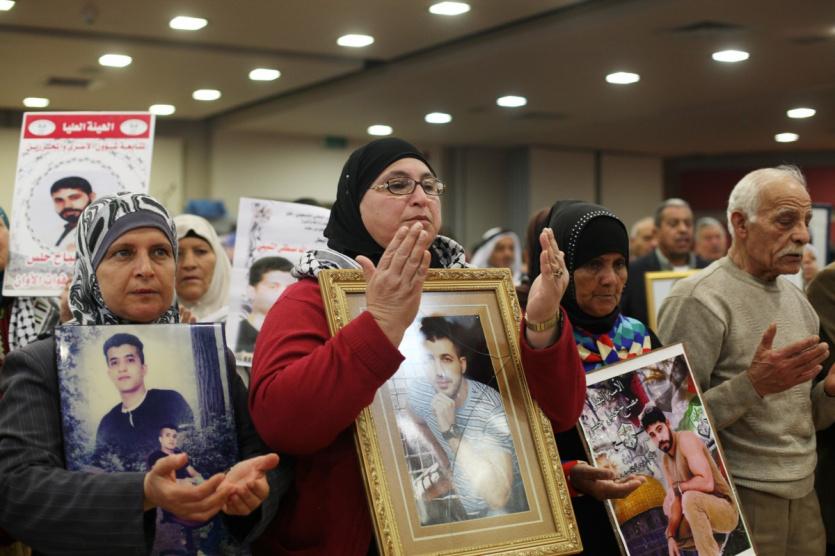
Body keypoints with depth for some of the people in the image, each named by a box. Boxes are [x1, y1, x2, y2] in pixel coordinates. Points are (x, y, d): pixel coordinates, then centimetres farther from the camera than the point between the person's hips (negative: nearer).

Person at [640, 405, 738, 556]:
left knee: (690, 498, -35)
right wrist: (671, 536, -11)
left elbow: (707, 483, -28)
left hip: (726, 511, -9)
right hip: (704, 511, 9)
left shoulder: (685, 439, -18)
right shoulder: (665, 461, 7)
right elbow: (676, 502, 2)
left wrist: (677, 487, -16)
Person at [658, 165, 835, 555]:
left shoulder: (797, 300, 10)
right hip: (737, 501, -7)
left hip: (803, 496, 7)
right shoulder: (699, 300, -14)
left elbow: (802, 417, 15)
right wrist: (753, 385, -28)